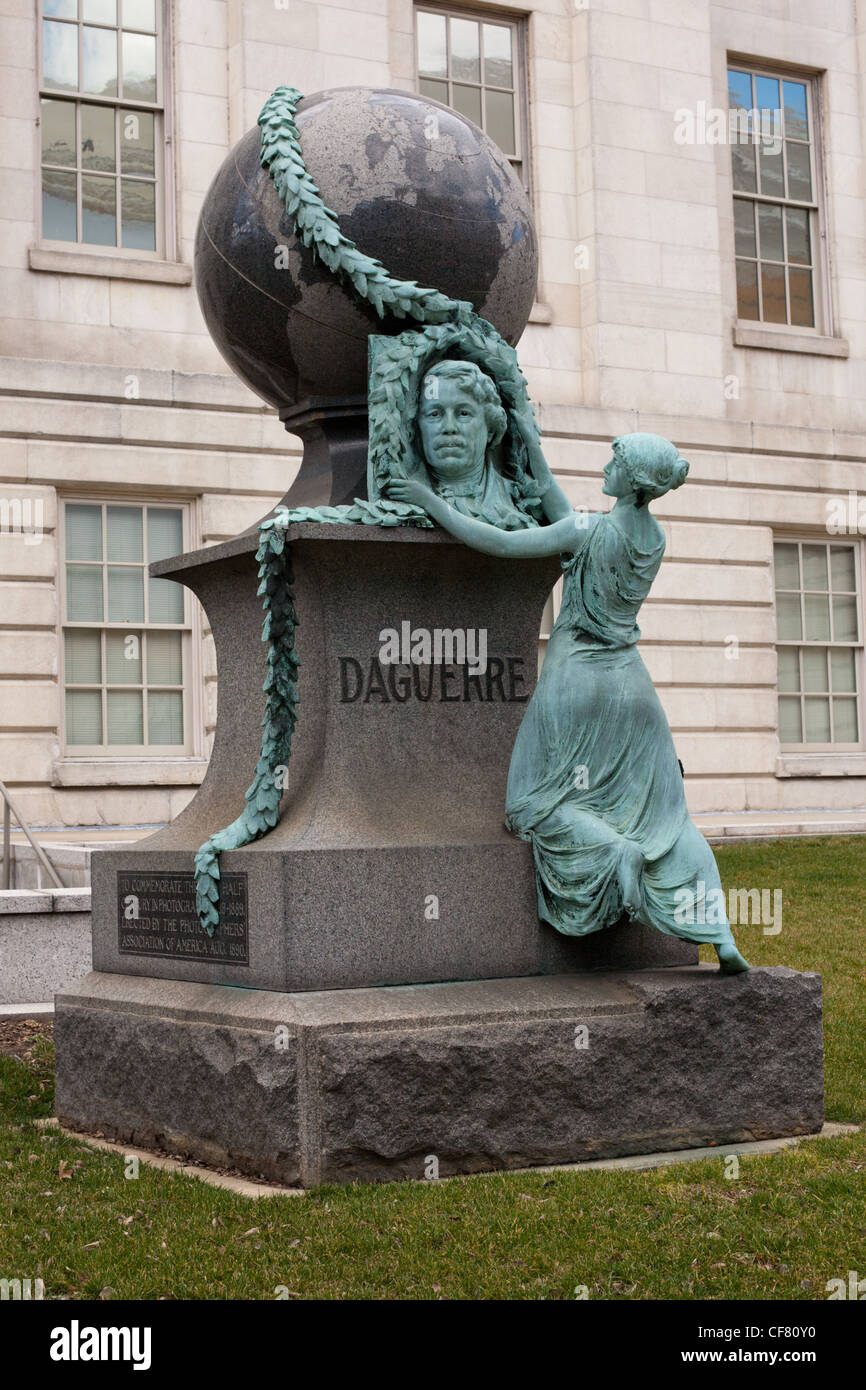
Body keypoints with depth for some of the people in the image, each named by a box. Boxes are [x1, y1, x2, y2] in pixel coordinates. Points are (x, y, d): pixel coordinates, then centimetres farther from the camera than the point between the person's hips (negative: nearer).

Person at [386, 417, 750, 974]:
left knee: (540, 803, 8)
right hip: (631, 683, 6)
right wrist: (534, 449, 17)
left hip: (575, 678, -6)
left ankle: (615, 849, -18)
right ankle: (721, 933, -1)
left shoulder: (589, 531, -15)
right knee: (661, 812, 9)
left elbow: (497, 542, -18)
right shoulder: (655, 537, 3)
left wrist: (431, 500, -8)